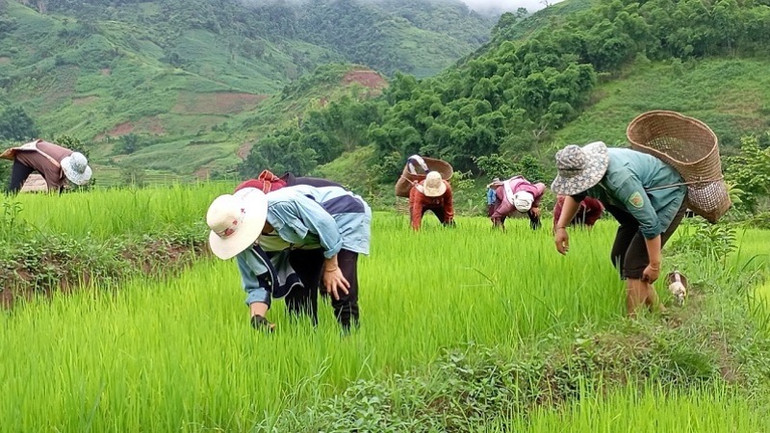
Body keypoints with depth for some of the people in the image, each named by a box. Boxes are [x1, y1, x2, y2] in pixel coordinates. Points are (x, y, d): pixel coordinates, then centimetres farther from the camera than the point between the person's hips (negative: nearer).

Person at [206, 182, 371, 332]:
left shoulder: (283, 204, -40)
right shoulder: (244, 247, -18)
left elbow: (326, 224, -28)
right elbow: (256, 286, -9)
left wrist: (331, 267, -19)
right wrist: (256, 317, -28)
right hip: (306, 241, 7)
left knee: (341, 294, -19)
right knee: (297, 295, 2)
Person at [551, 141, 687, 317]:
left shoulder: (620, 178, -41)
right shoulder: (581, 167, -14)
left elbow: (649, 222, -35)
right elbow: (575, 194, 11)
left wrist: (654, 265, -27)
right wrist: (561, 227, -1)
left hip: (666, 197, -9)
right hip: (641, 202, 9)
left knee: (635, 264, -18)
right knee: (619, 258, 10)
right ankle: (657, 311, 23)